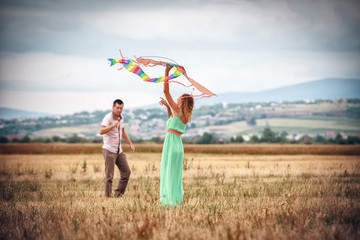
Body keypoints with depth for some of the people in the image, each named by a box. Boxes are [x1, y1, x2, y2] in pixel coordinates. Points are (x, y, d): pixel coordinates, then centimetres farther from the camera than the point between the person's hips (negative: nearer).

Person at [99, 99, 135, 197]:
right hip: (109, 150, -8)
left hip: (119, 150, 8)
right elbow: (101, 131, -30)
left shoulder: (121, 118, 11)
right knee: (109, 176, -6)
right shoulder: (108, 118, -14)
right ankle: (108, 196, 2)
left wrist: (130, 143, 24)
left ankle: (118, 193, 14)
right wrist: (112, 126, -45)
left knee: (126, 172, 6)